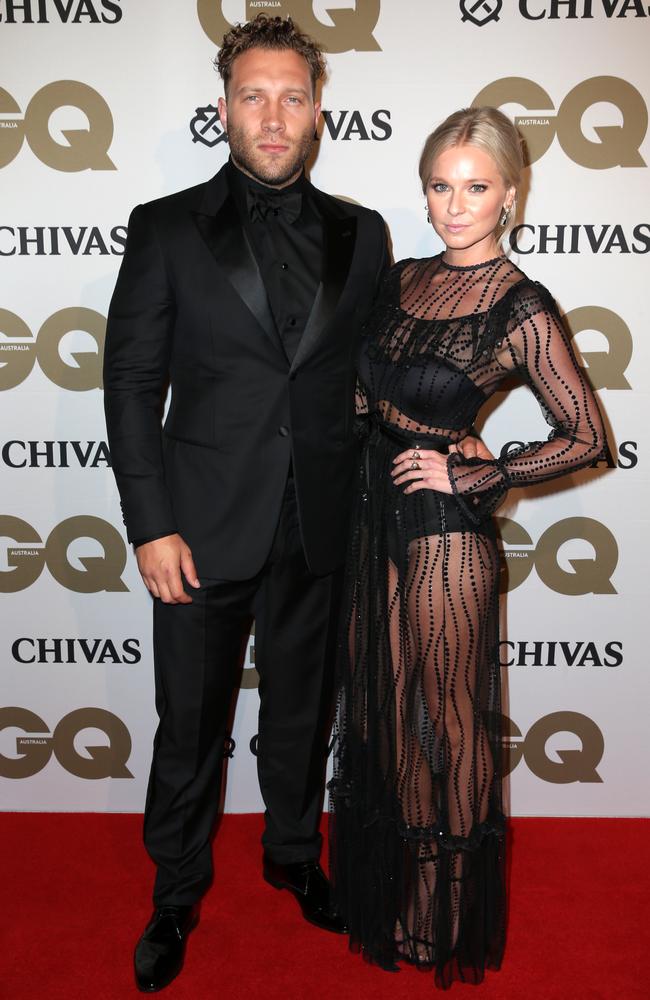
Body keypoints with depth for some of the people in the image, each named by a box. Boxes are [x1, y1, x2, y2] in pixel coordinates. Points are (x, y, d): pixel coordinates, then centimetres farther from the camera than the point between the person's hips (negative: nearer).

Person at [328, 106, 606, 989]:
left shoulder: (521, 308, -14)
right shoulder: (403, 278, 5)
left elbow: (584, 437, -11)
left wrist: (472, 478, -12)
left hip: (445, 527, -6)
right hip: (375, 511, 7)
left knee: (447, 716, 10)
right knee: (383, 701, 18)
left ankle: (449, 914, 34)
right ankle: (389, 881, 42)